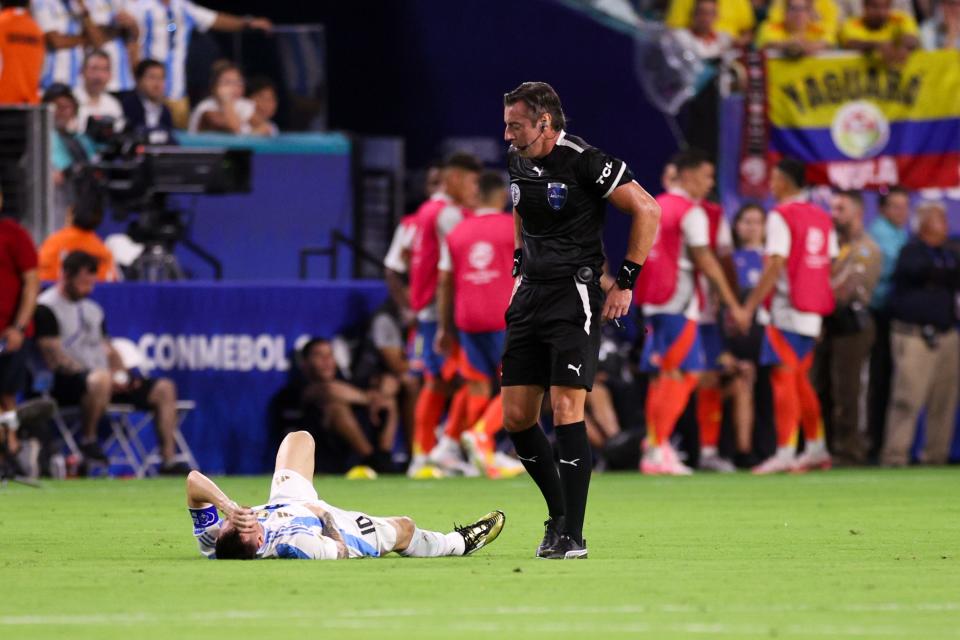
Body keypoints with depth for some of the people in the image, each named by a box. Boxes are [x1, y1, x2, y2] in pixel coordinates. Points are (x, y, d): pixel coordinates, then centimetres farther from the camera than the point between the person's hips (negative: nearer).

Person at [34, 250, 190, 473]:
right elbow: (56, 360, -14)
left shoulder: (92, 309, 23)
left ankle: (169, 459, -12)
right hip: (67, 383, -9)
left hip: (109, 381, 9)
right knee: (101, 379, -42)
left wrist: (122, 377, 1)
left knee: (164, 388, -4)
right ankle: (88, 440, -21)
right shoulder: (46, 308, -5)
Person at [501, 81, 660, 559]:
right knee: (516, 417, 4)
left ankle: (572, 536, -11)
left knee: (565, 412, -14)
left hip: (575, 295, -8)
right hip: (531, 295, 8)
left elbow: (647, 210, -12)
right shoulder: (517, 162, 9)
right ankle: (558, 513, 21)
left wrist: (625, 282, -12)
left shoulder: (583, 162, -14)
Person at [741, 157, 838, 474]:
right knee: (800, 379, 17)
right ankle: (817, 449, 18)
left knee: (784, 378, -7)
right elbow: (831, 266, 16)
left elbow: (775, 267, -16)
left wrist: (750, 305, -14)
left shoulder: (780, 216, -9)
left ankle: (785, 452, -12)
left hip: (787, 310, -8)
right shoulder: (822, 218, 13)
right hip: (814, 312, 8)